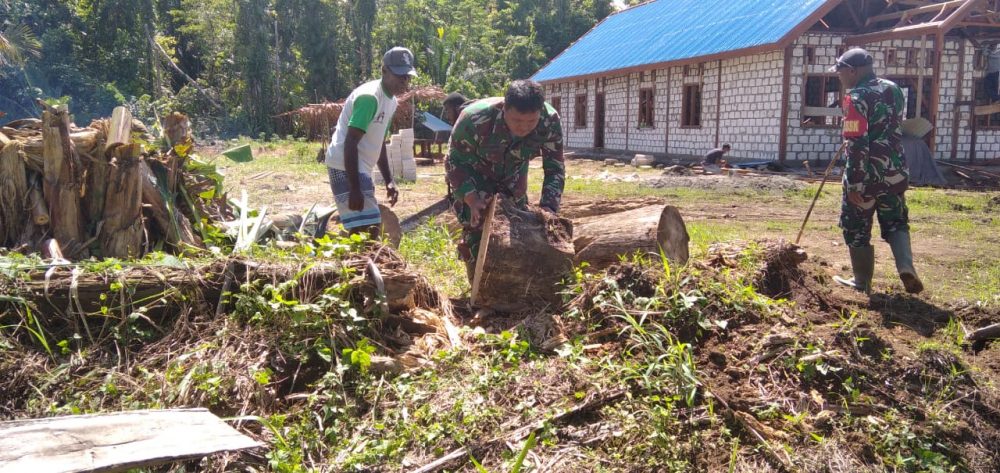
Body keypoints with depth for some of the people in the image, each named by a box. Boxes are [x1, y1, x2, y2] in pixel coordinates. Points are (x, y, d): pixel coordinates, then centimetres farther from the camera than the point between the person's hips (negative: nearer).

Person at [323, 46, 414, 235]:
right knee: (363, 230, -14)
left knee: (370, 228, 14)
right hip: (346, 168, -10)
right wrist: (355, 189, -26)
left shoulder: (390, 101, 12)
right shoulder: (369, 97, -18)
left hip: (361, 168, 10)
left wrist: (389, 181, 15)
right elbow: (350, 143, -23)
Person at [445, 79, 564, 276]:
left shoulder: (550, 121, -30)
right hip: (473, 180, -3)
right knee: (476, 234, -12)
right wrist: (472, 200, -36)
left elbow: (555, 169, -18)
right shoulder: (475, 119, -38)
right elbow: (455, 162, -24)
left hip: (512, 181, 4)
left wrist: (548, 208, -31)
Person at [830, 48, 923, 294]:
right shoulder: (893, 89, 8)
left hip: (867, 175, -7)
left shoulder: (856, 98, -16)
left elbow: (857, 145, -21)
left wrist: (854, 184, -20)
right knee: (896, 223, 20)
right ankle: (906, 267, -1)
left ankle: (862, 282, 17)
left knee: (857, 229, 9)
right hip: (894, 171, 7)